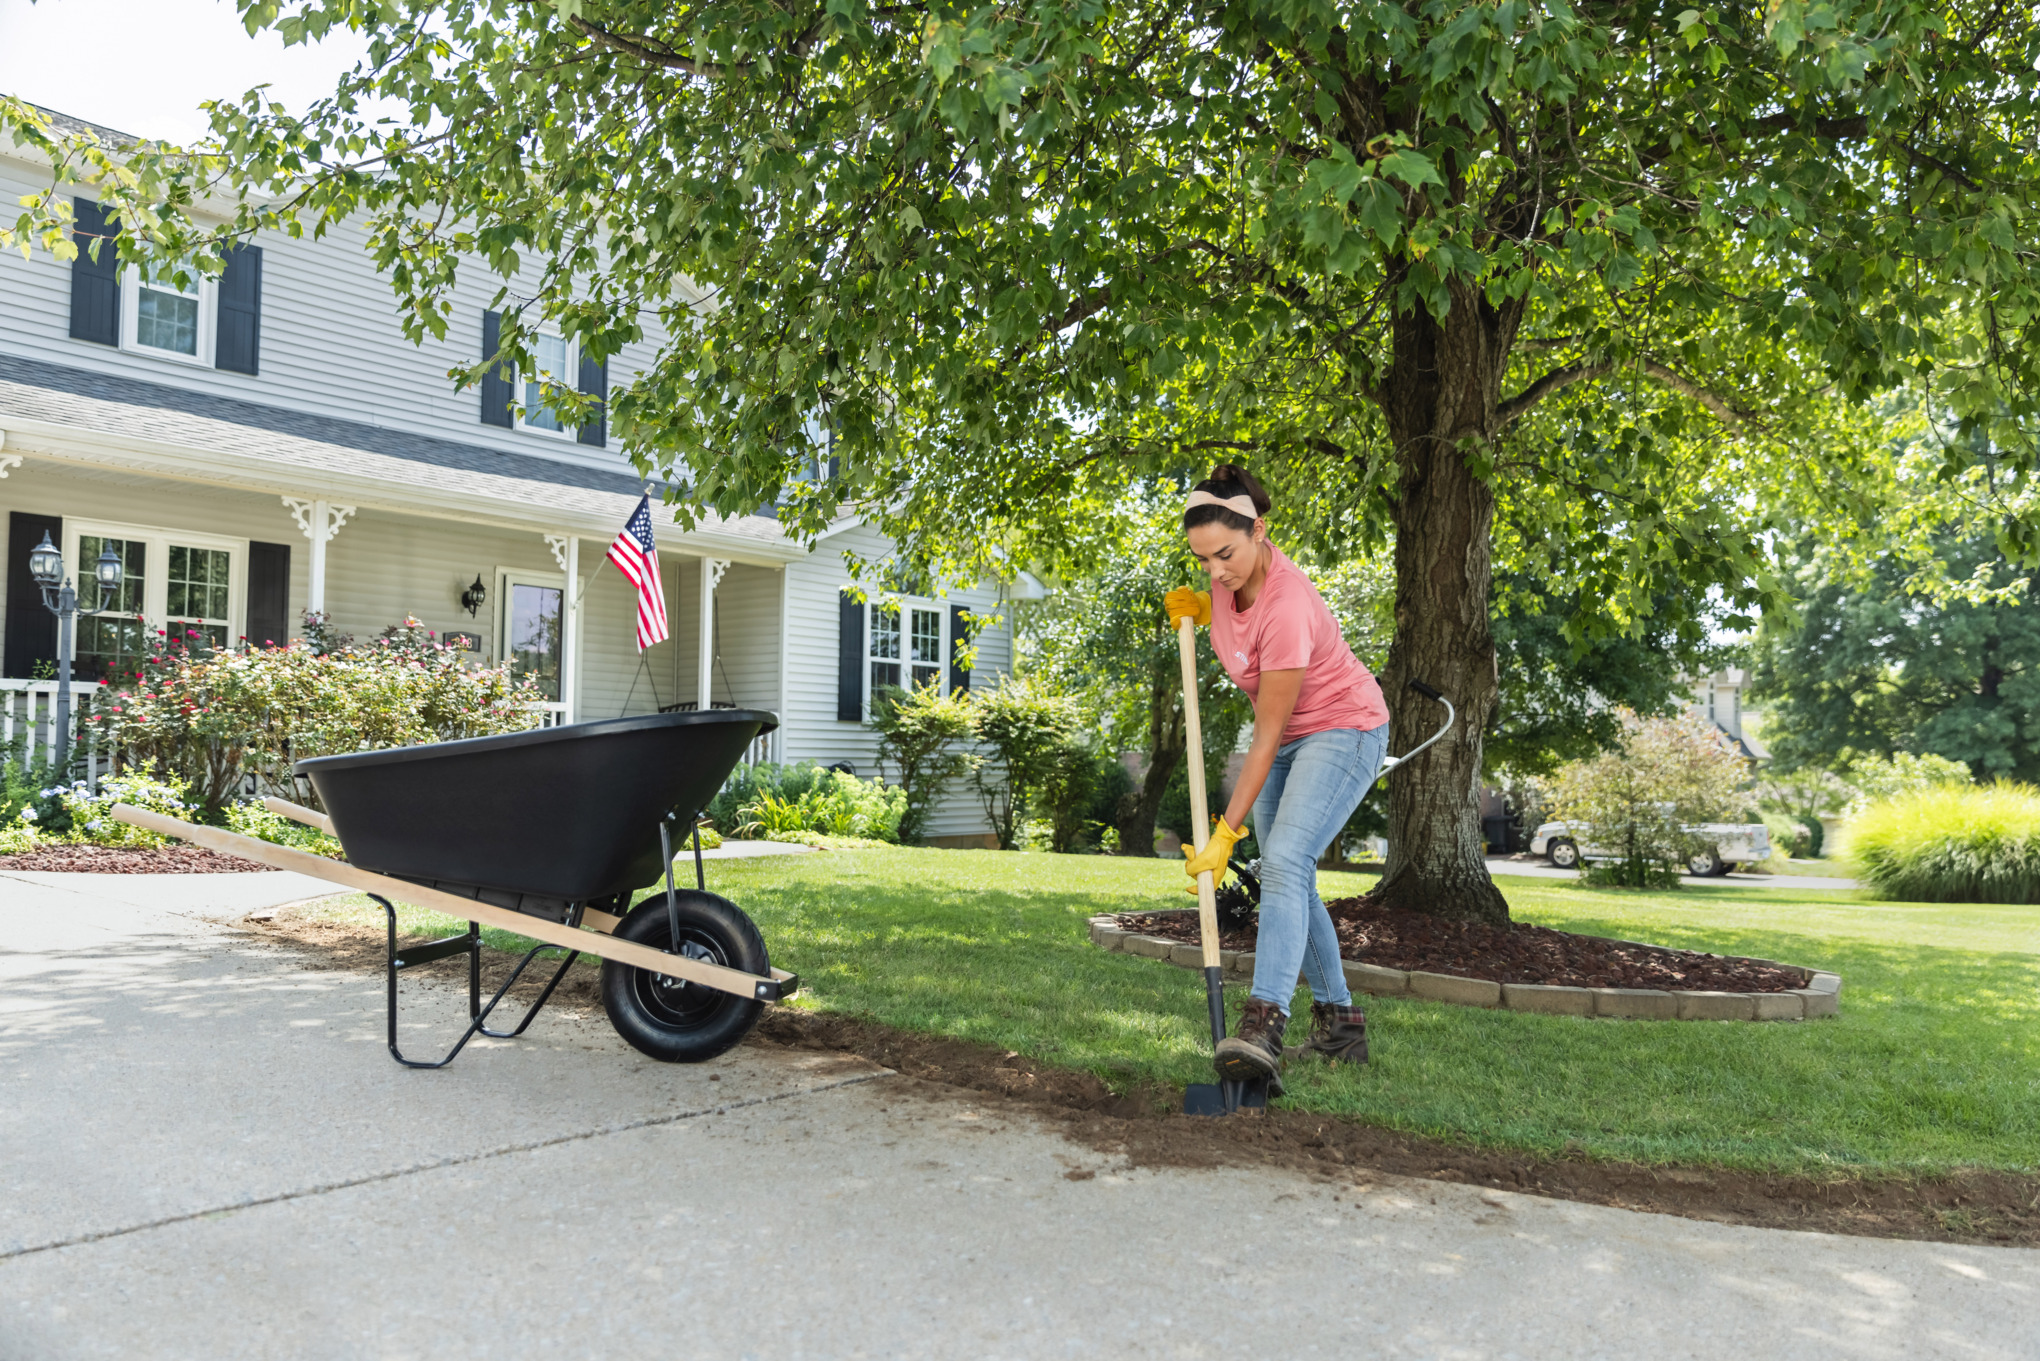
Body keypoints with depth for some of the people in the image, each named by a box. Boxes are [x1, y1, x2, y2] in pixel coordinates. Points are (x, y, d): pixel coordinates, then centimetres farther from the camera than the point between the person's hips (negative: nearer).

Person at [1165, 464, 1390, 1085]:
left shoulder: (1285, 608, -33)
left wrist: (1226, 833, -28)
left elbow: (1266, 740, -30)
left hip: (1344, 731, -9)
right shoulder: (1233, 577, -10)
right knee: (1287, 878, 8)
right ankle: (1340, 1023, 18)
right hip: (1289, 736, 9)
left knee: (1285, 861, -27)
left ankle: (1263, 1027, -39)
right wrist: (1198, 609, -4)